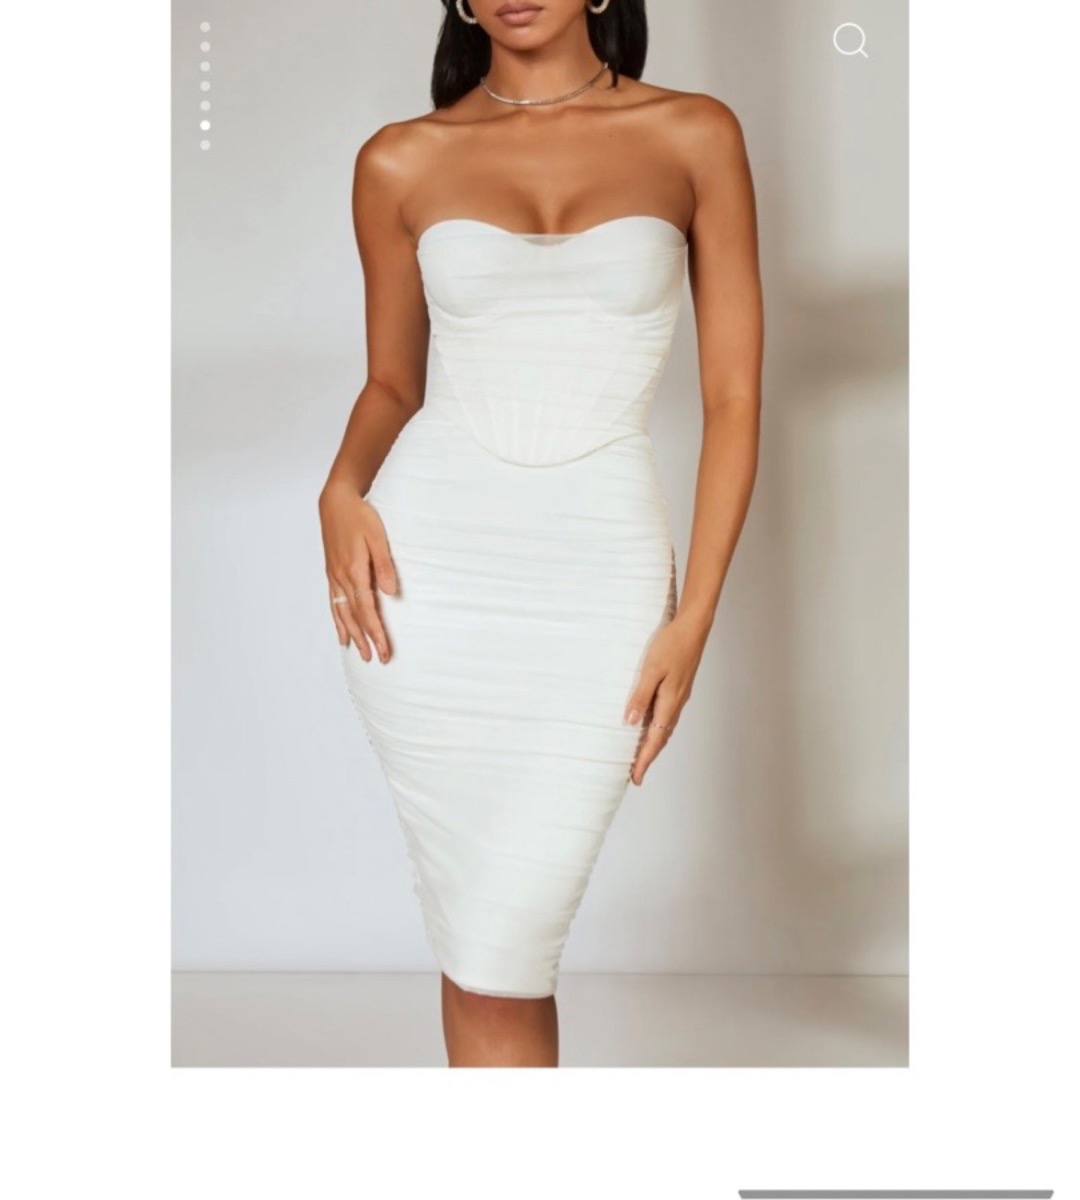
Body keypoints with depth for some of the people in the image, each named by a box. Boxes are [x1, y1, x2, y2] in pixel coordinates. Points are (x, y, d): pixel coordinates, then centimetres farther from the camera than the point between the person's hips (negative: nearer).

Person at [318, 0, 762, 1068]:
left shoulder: (695, 137, 5)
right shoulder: (402, 162, 8)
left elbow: (734, 398, 3)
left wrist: (693, 619, -4)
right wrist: (343, 490, -5)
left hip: (598, 579, -1)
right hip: (427, 571, 1)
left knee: (501, 946, -3)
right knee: (481, 945, 6)